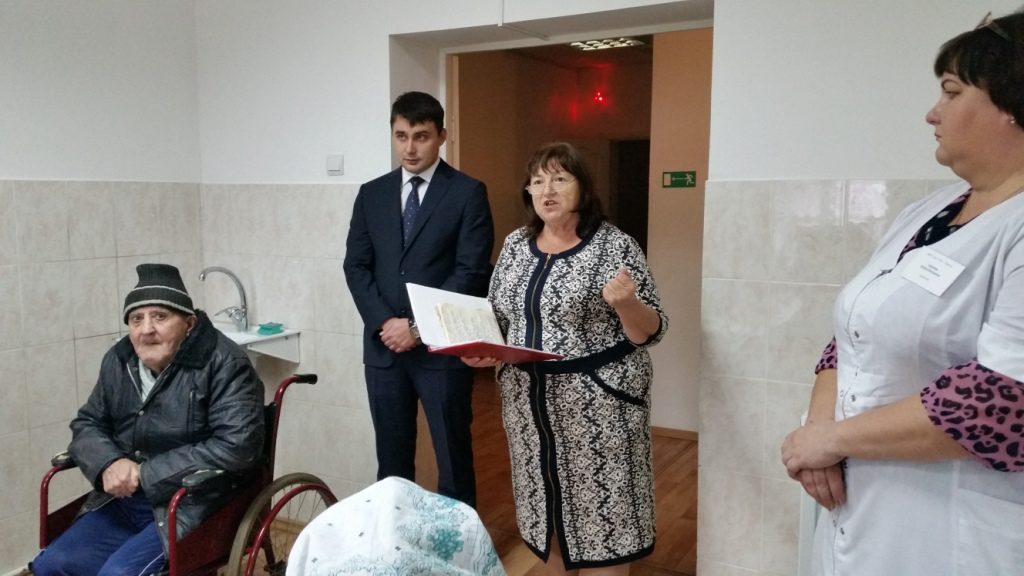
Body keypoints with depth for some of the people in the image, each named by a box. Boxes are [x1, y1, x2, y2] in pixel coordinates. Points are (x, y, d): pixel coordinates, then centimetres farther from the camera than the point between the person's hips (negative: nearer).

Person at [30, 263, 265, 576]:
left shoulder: (224, 364, -15)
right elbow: (87, 425, 14)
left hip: (191, 508, -7)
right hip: (123, 502, 7)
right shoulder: (118, 361, 7)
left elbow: (238, 446, -22)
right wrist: (110, 463, -11)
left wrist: (146, 474, -18)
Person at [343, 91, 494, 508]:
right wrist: (384, 322, -9)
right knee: (391, 454, 13)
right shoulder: (372, 194, 10)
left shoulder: (468, 193, -3)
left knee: (452, 453, 8)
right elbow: (356, 265, 6)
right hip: (384, 344, 4)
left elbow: (472, 271, -10)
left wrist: (418, 327, -14)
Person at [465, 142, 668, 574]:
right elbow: (496, 318, 14)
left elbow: (648, 333, -9)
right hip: (528, 402, 5)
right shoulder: (515, 244, 6)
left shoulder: (616, 246, -9)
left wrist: (625, 302, -29)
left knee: (599, 510, 4)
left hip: (596, 404, -5)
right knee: (545, 506, 17)